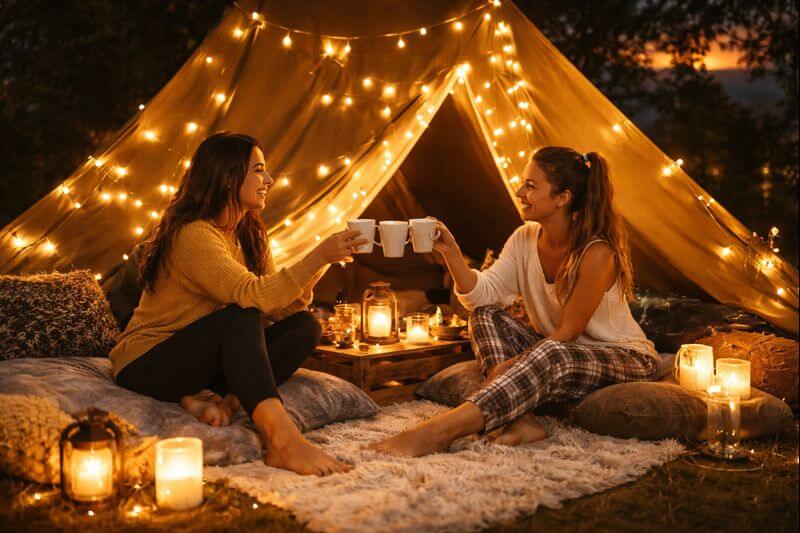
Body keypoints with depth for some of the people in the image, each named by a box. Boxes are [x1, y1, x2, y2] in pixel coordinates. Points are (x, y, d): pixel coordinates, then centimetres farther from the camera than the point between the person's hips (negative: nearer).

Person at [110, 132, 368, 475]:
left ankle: (213, 397, -24)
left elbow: (283, 307, -2)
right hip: (146, 364, -8)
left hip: (207, 358, 8)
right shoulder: (193, 235, -20)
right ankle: (282, 440, -46)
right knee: (241, 316, -33)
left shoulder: (248, 235, 7)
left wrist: (321, 262, -16)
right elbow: (255, 297, -34)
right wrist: (319, 256, -33)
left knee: (304, 326, -10)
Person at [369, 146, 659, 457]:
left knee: (553, 356, -38)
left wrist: (515, 364, -25)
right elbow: (483, 296, -10)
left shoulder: (597, 253, -24)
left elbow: (569, 331, -21)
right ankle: (523, 421, -29)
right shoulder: (525, 239, -2)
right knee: (485, 315, -10)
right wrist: (451, 252, -22)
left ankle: (436, 432, -48)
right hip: (554, 355, 7)